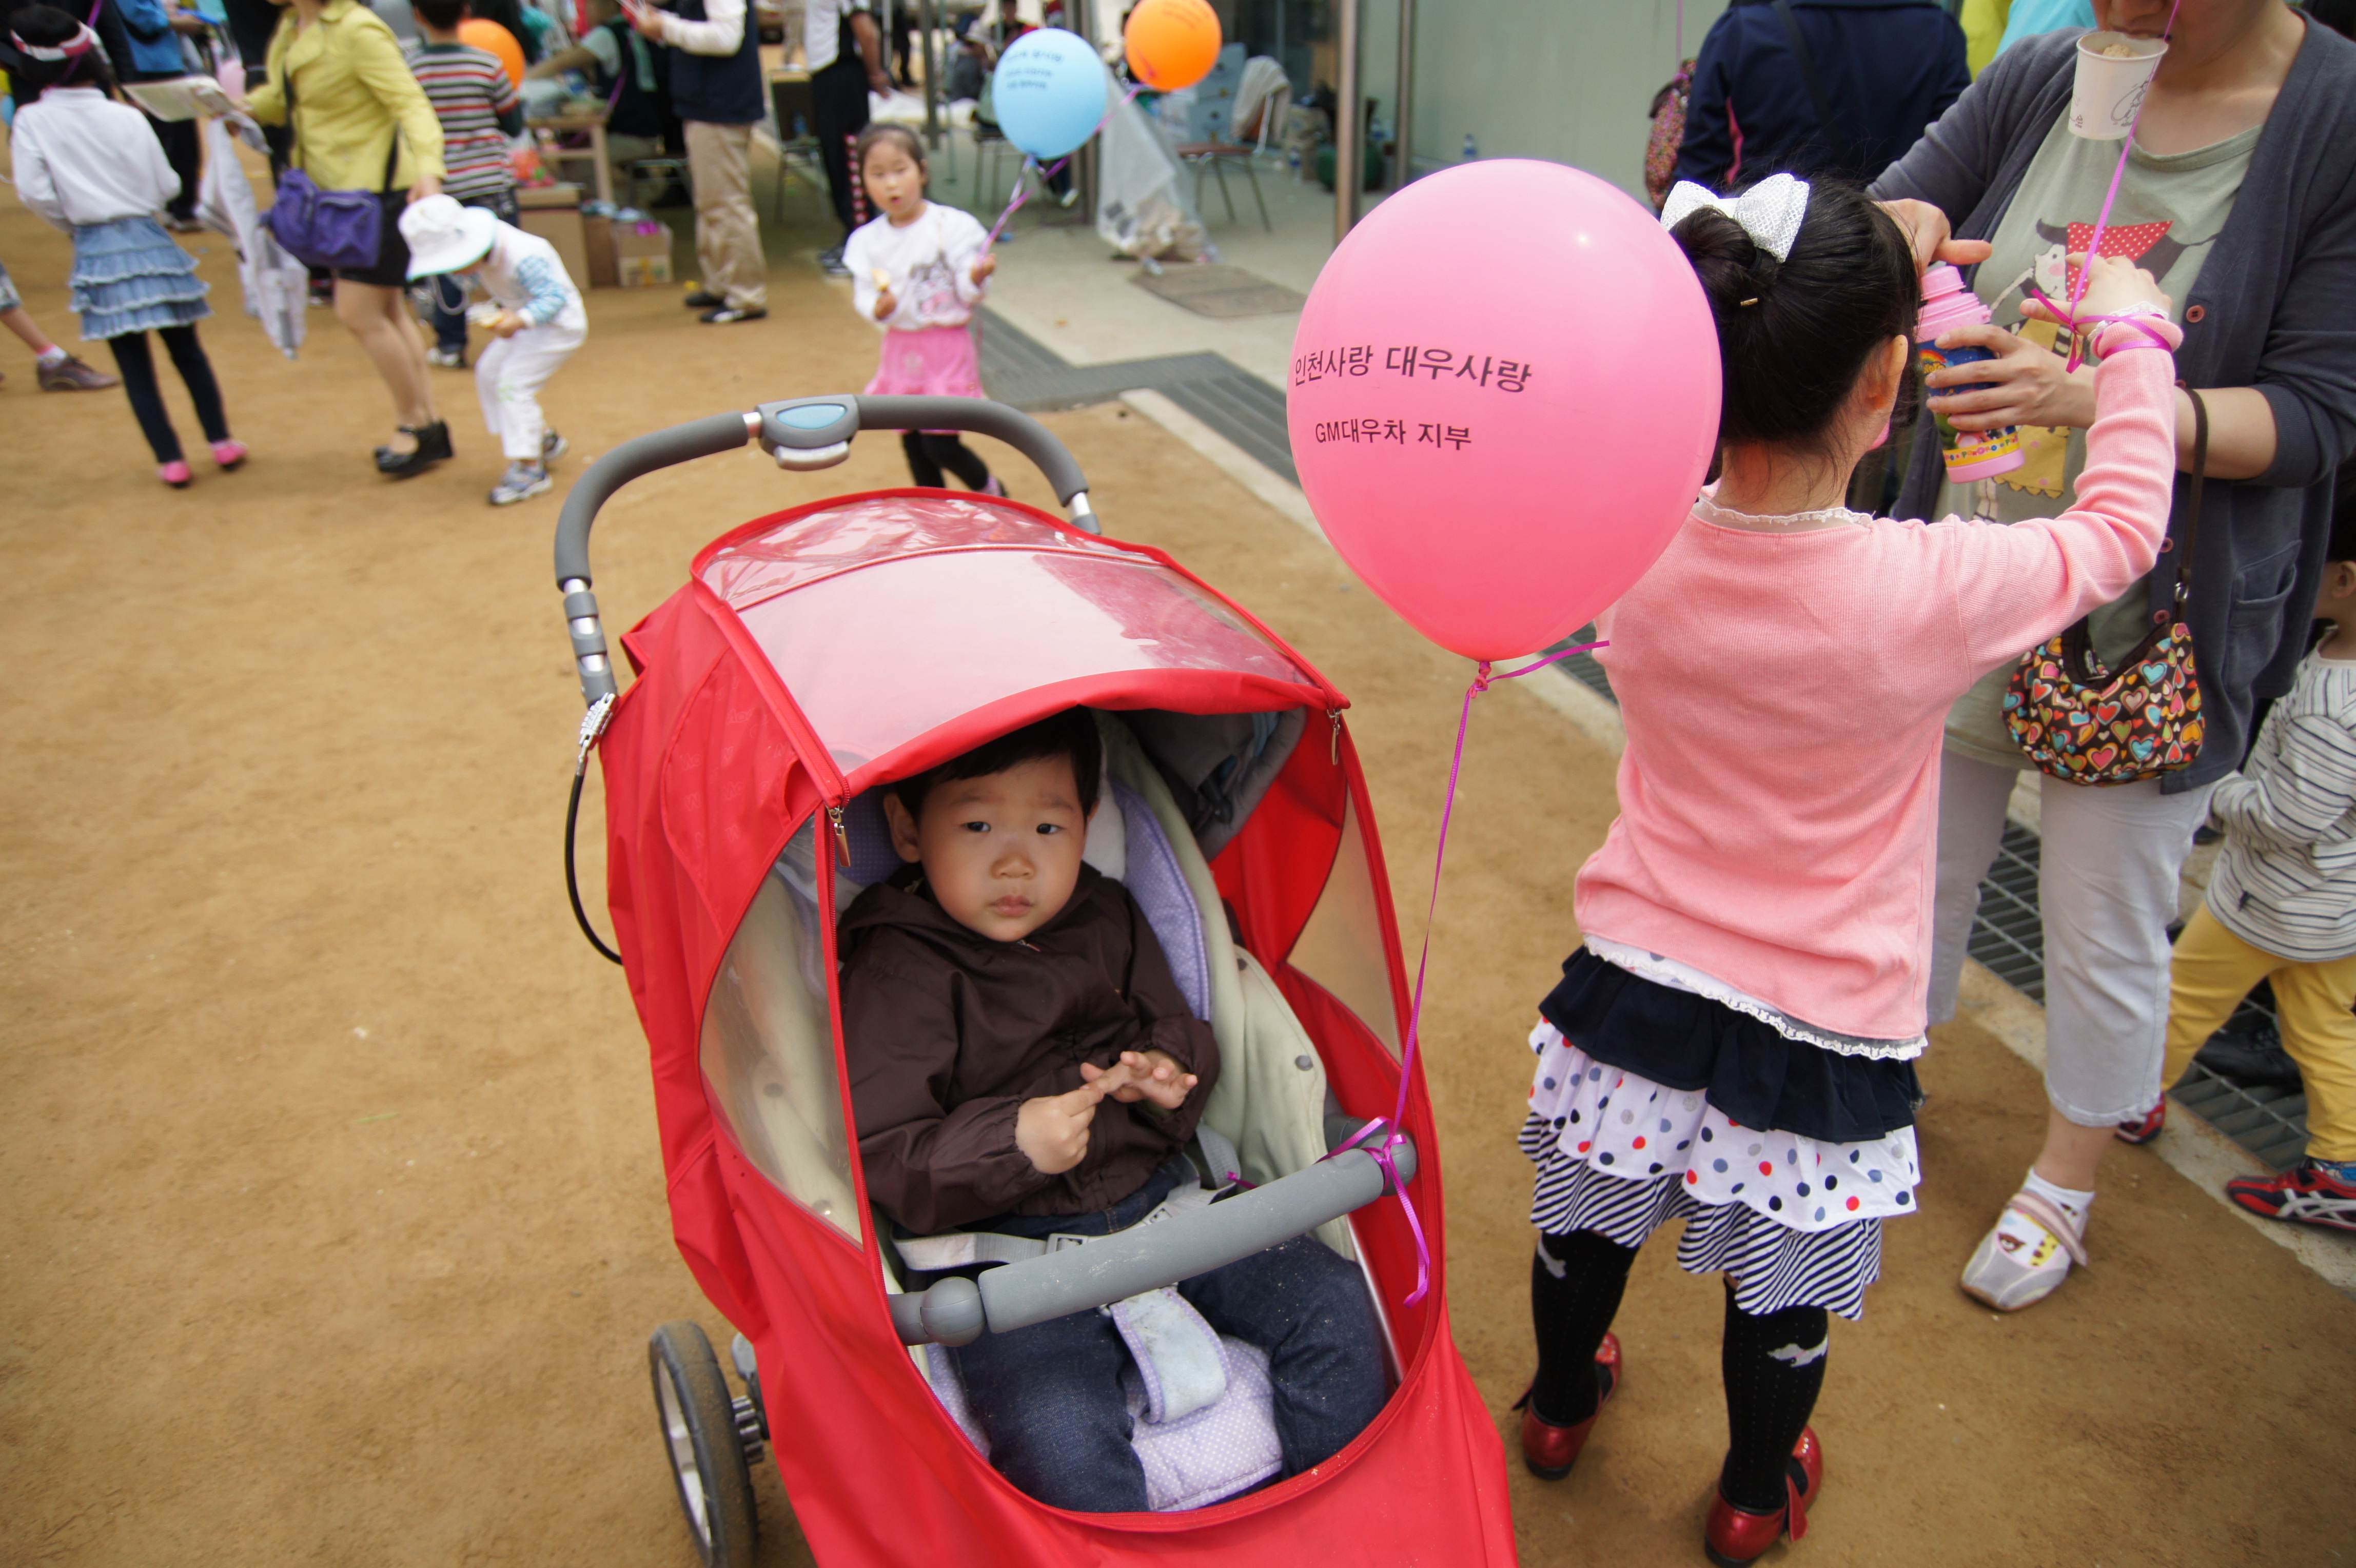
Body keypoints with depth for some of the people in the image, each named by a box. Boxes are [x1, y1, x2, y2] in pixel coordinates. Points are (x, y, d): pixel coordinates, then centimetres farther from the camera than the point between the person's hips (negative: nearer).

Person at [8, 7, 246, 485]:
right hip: (148, 239, 1)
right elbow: (167, 185, -1)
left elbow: (34, 192, -9)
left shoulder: (31, 122, -6)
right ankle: (222, 441, 15)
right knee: (186, 349, 13)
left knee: (133, 363, 5)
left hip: (96, 250, -1)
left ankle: (170, 459, 3)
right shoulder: (128, 117, -3)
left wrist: (74, 222, 9)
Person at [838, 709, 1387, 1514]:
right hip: (1010, 1246, -5)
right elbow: (881, 1160, -14)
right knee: (1059, 1438, -30)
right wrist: (1014, 1144, -29)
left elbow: (1185, 1036, 20)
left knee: (1333, 1307, -3)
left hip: (1160, 1199, 6)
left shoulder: (1108, 919, 8)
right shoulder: (895, 972, -10)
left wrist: (1166, 1070, -5)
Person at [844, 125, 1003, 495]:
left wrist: (977, 276, -29)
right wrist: (879, 307, -22)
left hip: (947, 345, -4)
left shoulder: (953, 226, -9)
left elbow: (968, 295, -8)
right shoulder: (867, 240, 0)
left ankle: (990, 491, 20)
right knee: (912, 440, 11)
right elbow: (865, 298, 0)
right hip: (901, 349, 4)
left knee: (940, 443, -7)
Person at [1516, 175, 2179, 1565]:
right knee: (1785, 1302, 24)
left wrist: (1858, 304, 13)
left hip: (1636, 988, 3)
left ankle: (1560, 1407, 55)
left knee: (1589, 1227, 28)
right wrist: (2133, 337, 11)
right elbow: (2122, 530, -3)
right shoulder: (1927, 592, -25)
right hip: (1814, 1045, -2)